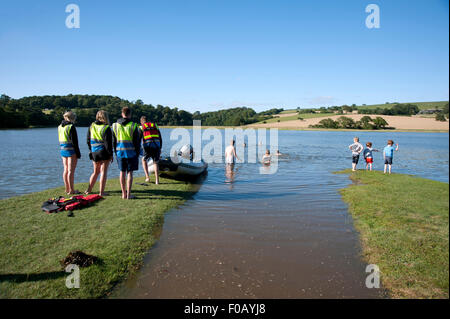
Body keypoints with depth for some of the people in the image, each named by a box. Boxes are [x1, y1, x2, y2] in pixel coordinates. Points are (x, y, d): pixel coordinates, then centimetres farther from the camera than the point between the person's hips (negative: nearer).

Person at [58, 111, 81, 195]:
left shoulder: (60, 127, 10)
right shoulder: (71, 126, -13)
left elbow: (60, 140, 13)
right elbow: (74, 141, -15)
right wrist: (78, 153, -11)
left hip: (62, 150, 8)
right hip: (71, 150, -8)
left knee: (66, 170, 13)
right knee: (71, 171, -4)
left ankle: (67, 189, 20)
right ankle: (71, 190, 0)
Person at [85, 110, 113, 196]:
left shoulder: (91, 126, 7)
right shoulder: (106, 128, -11)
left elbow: (88, 140, 11)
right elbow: (108, 143, -13)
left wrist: (91, 150, 20)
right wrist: (110, 154, -7)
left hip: (94, 153, 6)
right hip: (104, 153, -6)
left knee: (95, 172, 19)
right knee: (103, 172, 1)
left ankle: (89, 190, 19)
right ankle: (101, 192, 3)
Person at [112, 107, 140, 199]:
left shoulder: (115, 125, 4)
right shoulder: (133, 126, -8)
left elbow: (113, 141, 9)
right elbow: (137, 141, -6)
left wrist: (115, 152, 16)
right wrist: (137, 153, 3)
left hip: (120, 152, 3)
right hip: (131, 152, -3)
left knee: (122, 172, 10)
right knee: (130, 173, 2)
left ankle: (123, 194, 15)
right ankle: (128, 194, 3)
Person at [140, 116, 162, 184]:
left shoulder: (141, 127, 12)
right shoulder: (155, 126, 21)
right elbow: (160, 138, 18)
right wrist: (160, 148, 22)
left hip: (147, 146, -2)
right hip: (157, 146, 3)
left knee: (144, 160, 22)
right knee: (155, 163, 14)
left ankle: (147, 177, 14)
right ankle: (157, 180, 6)